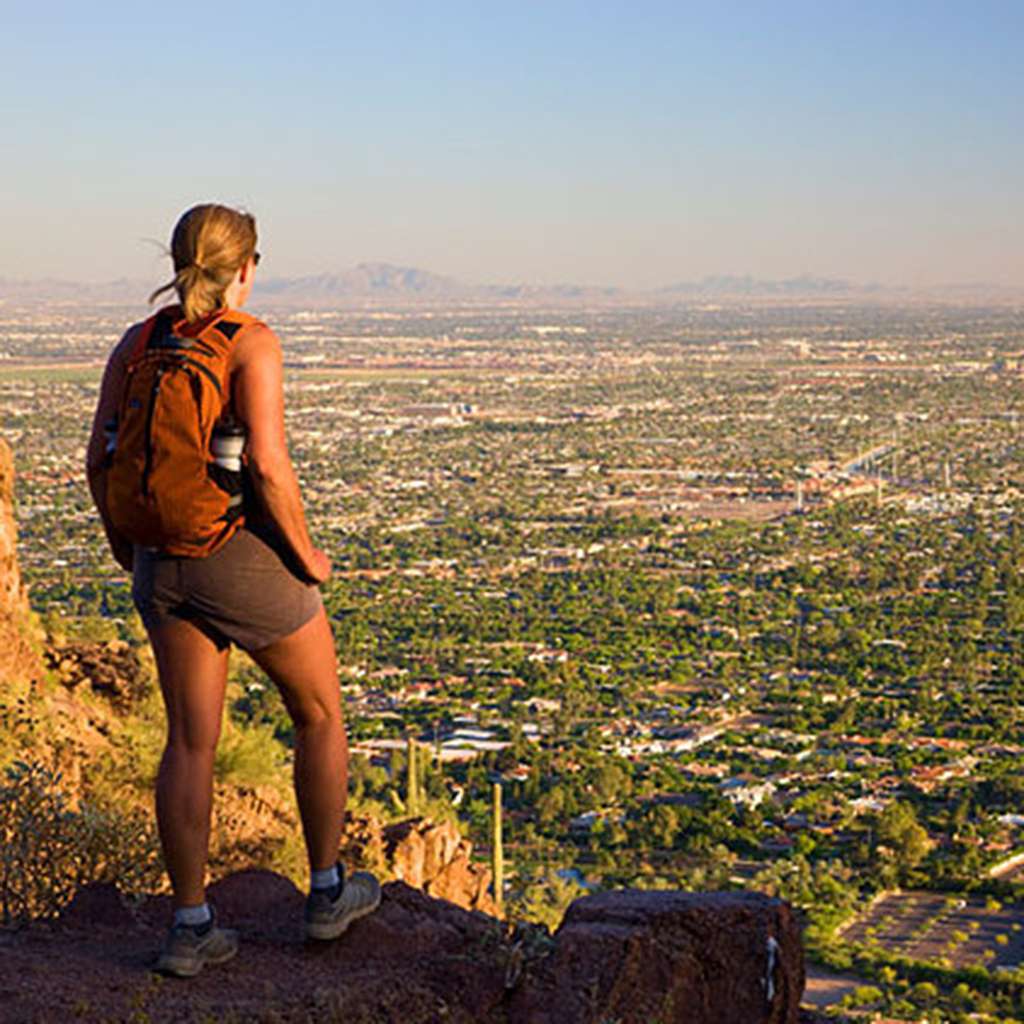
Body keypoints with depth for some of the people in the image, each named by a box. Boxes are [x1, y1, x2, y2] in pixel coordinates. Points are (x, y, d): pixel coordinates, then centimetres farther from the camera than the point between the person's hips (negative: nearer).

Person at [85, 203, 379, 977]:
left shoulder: (137, 343, 3)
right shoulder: (252, 342, -14)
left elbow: (101, 458, 2)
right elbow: (268, 464, -23)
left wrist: (128, 553, 15)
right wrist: (307, 556, -9)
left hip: (165, 560, 5)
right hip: (248, 560, -5)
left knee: (191, 742, 12)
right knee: (320, 714, 17)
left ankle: (191, 928, 12)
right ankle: (328, 891, 25)